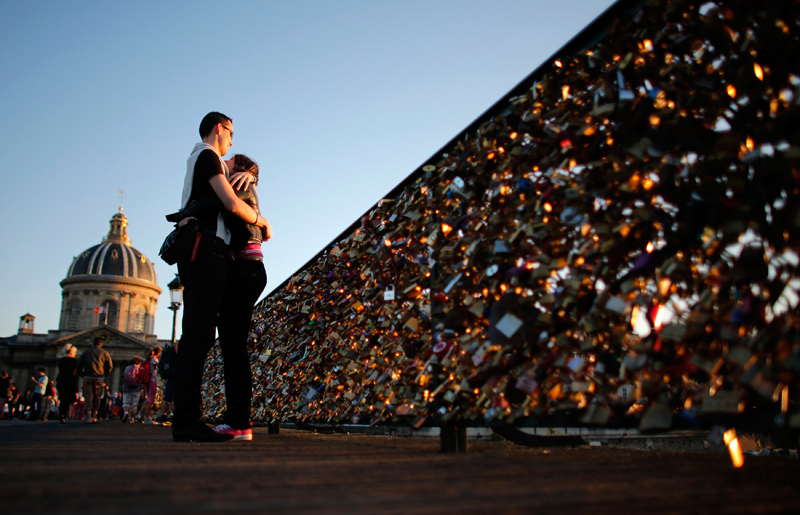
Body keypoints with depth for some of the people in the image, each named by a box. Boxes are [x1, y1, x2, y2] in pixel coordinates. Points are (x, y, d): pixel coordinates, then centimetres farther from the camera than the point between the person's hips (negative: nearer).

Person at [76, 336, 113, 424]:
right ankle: (94, 417, 7)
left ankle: (88, 417, -15)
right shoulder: (104, 353, 8)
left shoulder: (86, 352, 12)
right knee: (97, 398, 10)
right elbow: (110, 366, 1)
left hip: (87, 377, 0)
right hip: (99, 378, 0)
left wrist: (82, 375, 16)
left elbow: (79, 365, 9)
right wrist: (104, 375, 13)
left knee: (88, 397, -2)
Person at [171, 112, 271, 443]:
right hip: (207, 249, -10)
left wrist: (245, 173, 16)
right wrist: (263, 223, 4)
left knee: (196, 335, 5)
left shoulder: (199, 159, 28)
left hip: (196, 255, 10)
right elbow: (233, 204, -11)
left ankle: (185, 420, 5)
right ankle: (188, 422, -19)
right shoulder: (207, 156, -1)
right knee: (199, 334, -15)